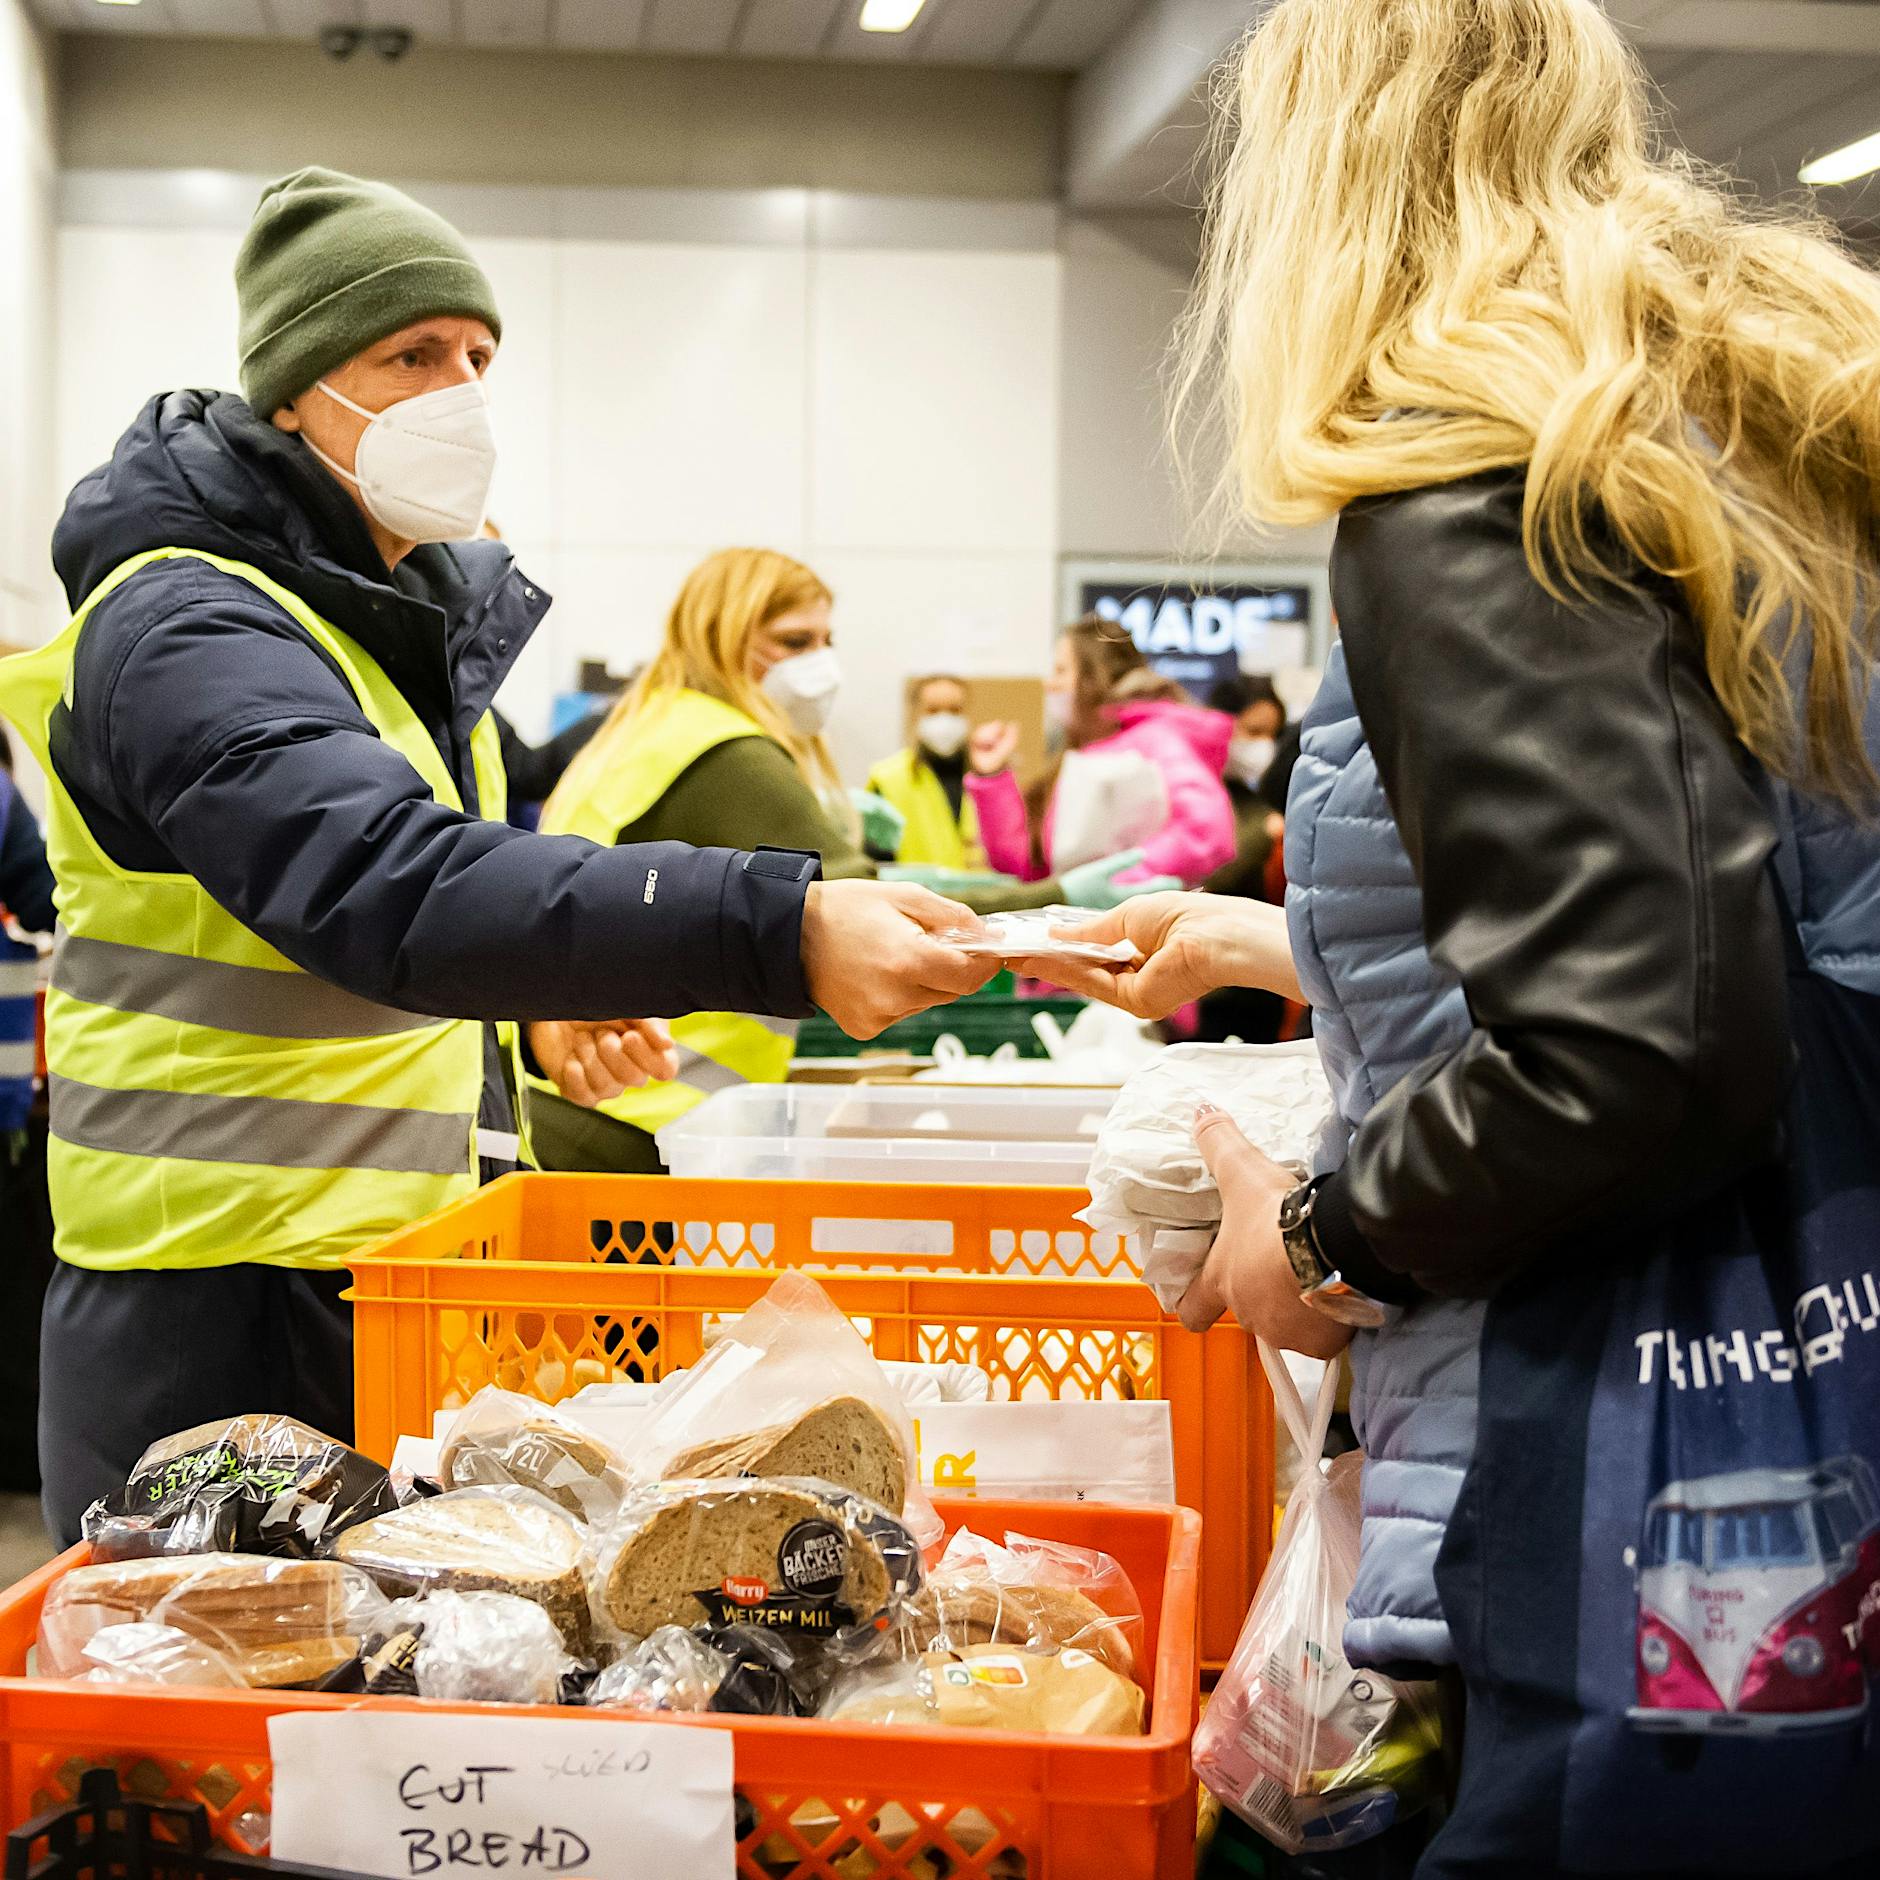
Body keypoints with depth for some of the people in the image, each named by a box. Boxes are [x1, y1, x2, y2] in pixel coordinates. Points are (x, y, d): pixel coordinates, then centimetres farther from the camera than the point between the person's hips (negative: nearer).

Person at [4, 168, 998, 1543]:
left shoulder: (412, 605, 14)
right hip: (221, 1309, -8)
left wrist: (542, 995, 4)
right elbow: (390, 891, -34)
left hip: (391, 1278, 9)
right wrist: (780, 928, -42)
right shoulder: (186, 628, -17)